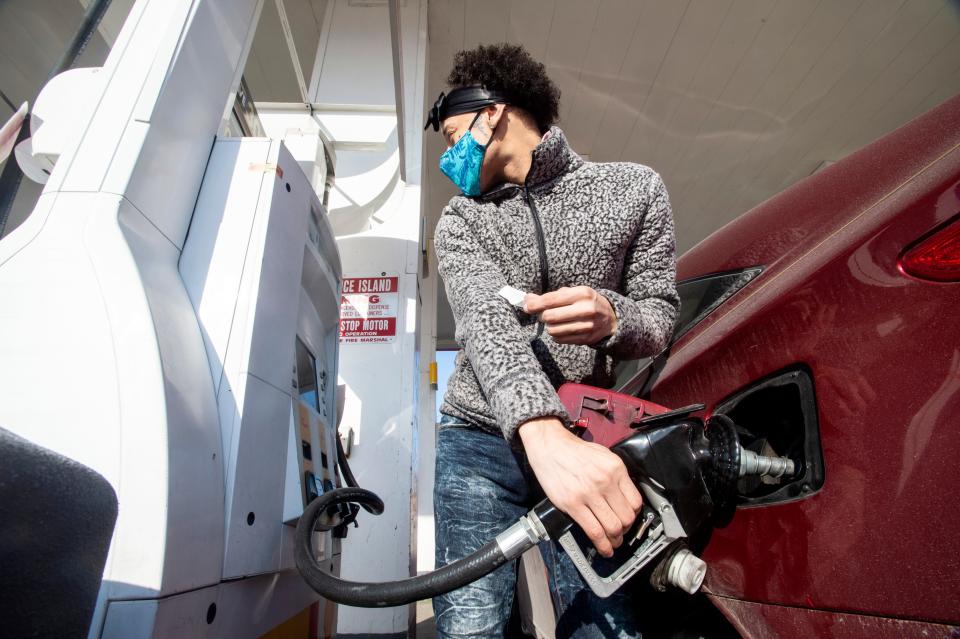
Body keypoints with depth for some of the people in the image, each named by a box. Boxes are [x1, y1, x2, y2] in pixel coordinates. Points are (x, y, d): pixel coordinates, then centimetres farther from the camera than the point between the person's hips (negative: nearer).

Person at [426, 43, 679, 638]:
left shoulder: (634, 188, 4)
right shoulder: (462, 220, 3)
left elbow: (660, 315, 4)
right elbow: (484, 317, -16)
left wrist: (613, 319, -21)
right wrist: (542, 431, -34)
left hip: (584, 441, 1)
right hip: (481, 440, 1)